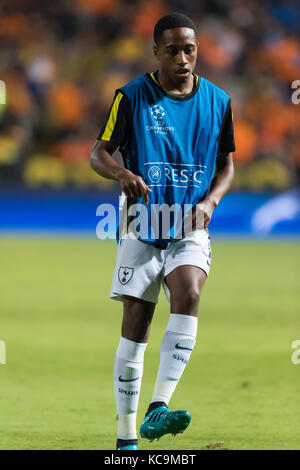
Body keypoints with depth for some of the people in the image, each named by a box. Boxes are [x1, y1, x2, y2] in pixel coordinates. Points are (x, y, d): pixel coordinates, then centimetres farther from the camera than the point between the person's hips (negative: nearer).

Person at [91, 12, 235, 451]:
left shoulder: (217, 101, 6)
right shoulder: (132, 96, -1)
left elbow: (226, 166, 15)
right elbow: (99, 153, 2)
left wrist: (209, 203, -5)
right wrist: (123, 174, -20)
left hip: (190, 228, 1)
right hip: (142, 224, -1)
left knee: (188, 294, -27)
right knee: (135, 326, -2)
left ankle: (158, 408, -30)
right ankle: (127, 436, 7)